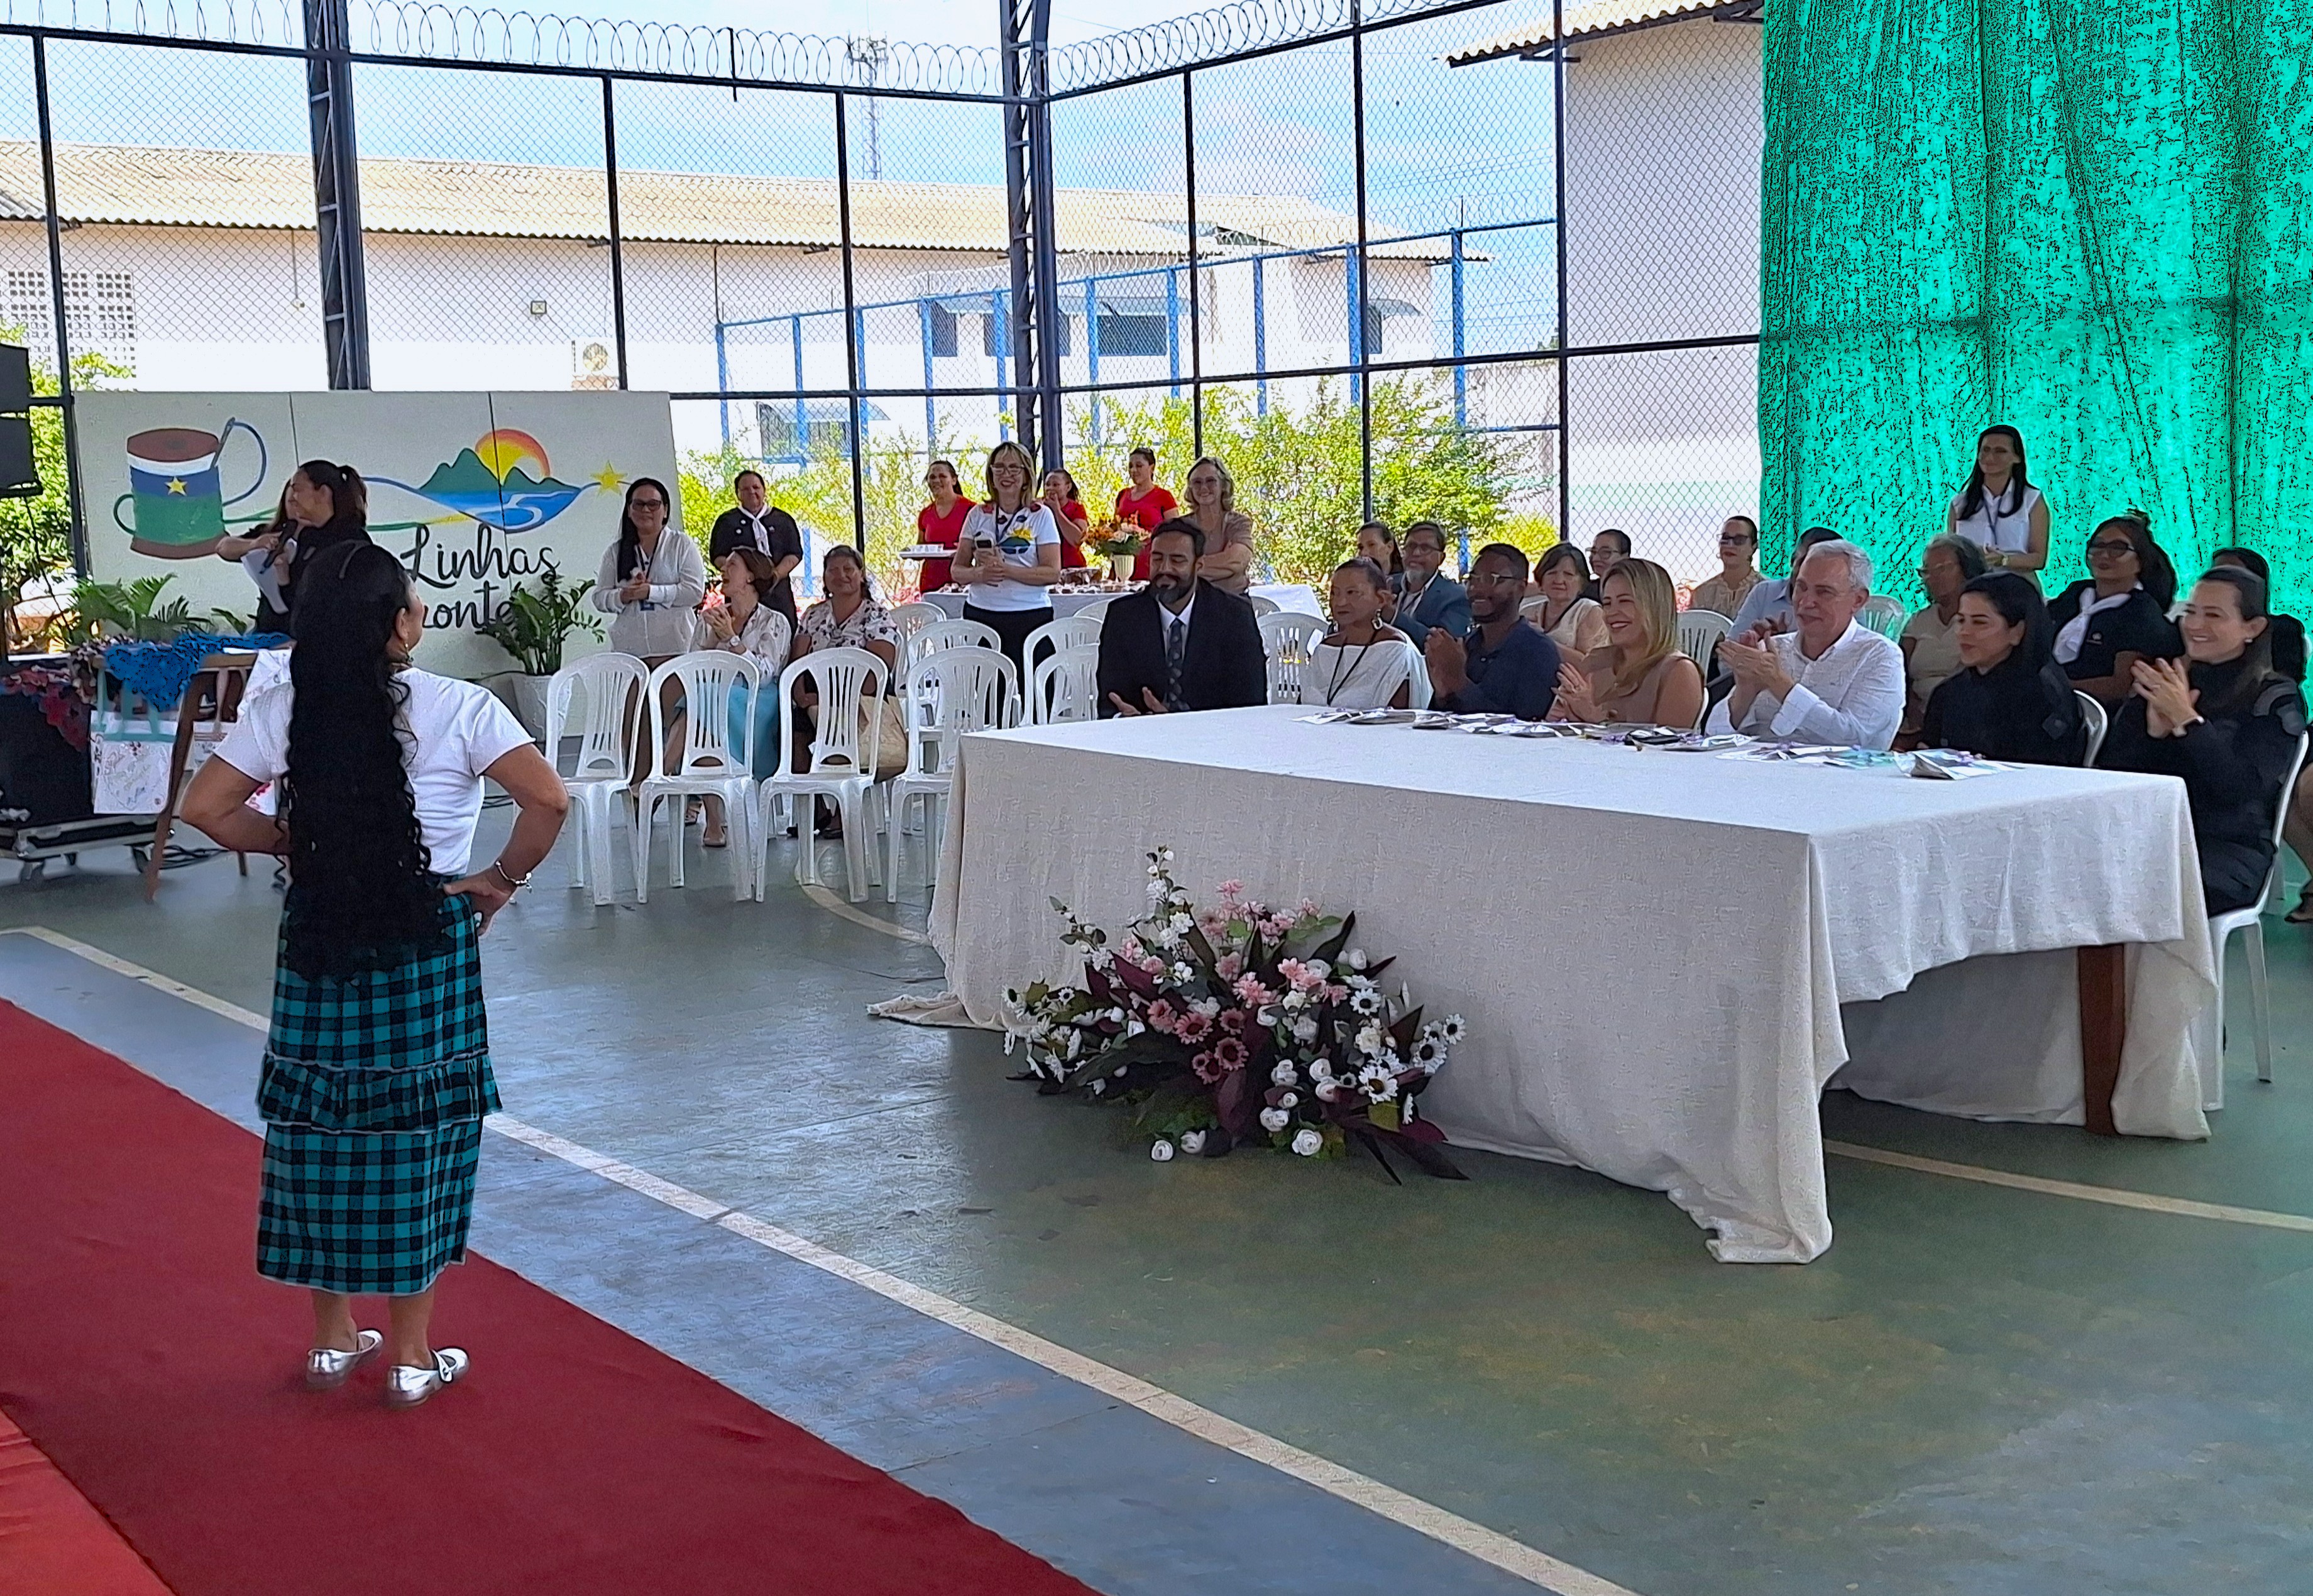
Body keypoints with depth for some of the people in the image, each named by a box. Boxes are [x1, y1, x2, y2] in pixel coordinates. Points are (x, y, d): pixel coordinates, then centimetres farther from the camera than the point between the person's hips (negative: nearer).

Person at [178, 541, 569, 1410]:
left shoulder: (283, 709, -4)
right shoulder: (459, 708, -13)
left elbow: (206, 807, -4)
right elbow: (549, 799, -19)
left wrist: (291, 842, 9)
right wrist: (503, 878, -6)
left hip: (319, 939, 3)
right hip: (426, 943, -3)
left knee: (322, 1132, 14)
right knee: (418, 1140, 7)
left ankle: (333, 1337, 26)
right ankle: (412, 1354, 15)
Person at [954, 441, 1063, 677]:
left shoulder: (1040, 516, 3)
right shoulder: (978, 515, 11)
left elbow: (1053, 573, -6)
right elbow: (957, 570, 10)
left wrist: (1005, 570, -16)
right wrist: (978, 573, -13)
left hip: (1029, 616, -2)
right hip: (980, 613, 2)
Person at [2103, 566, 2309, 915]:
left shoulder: (2276, 698, 4)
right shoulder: (2157, 683, 16)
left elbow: (2244, 787, -11)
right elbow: (2111, 771, 9)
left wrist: (2186, 720, -17)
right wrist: (2154, 732, -9)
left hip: (2229, 847, -4)